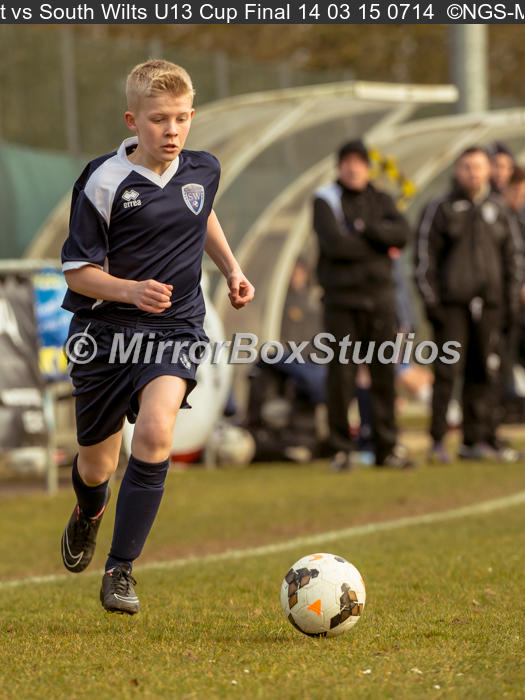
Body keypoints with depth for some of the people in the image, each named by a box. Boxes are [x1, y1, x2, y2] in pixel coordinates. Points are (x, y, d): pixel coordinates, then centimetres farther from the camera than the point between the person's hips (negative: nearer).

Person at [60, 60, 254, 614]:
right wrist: (130, 290, -27)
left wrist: (231, 268, 17)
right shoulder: (104, 182, -14)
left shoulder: (203, 171, 1)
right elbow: (76, 272, -11)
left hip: (175, 326, 2)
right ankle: (88, 513, 51)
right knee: (97, 466, 11)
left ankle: (120, 569, -17)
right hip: (106, 329, -2)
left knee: (155, 431, -25)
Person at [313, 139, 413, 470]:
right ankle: (341, 449, 3)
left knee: (384, 374, 3)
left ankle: (387, 446, 8)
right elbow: (334, 244, -14)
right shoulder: (325, 200, 1)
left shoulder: (381, 201, 13)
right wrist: (381, 244, -6)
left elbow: (402, 233, -4)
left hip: (380, 297, 3)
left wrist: (366, 228, -14)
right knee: (342, 375, -4)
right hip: (342, 299, -3)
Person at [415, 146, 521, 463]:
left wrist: (511, 303, 9)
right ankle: (438, 441, -5)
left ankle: (475, 440, 8)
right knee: (447, 371, -9)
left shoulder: (498, 209, 12)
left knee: (485, 374, 2)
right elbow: (425, 256, 0)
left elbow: (511, 256, 15)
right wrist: (431, 301, -7)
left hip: (490, 304, 3)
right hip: (452, 303, -3)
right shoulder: (440, 209, 2)